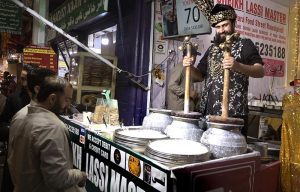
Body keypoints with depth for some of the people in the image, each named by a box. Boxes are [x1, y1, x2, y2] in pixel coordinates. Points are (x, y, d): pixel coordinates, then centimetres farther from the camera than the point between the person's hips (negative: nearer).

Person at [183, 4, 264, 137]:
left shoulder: (245, 44, 3)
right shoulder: (212, 48, 18)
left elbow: (260, 71, -10)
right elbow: (200, 76, 18)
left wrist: (237, 66, -28)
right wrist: (189, 67, -3)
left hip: (234, 112, -4)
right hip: (208, 111, 5)